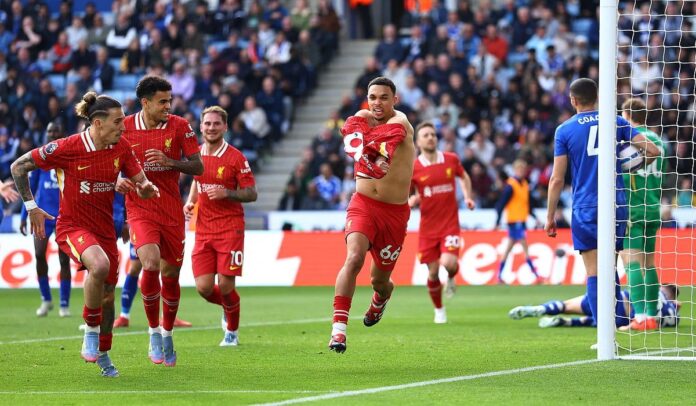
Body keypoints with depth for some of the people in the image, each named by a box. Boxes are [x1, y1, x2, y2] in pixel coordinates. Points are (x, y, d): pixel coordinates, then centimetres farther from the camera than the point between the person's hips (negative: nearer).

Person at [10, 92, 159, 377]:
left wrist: (146, 188, -23)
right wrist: (31, 206, -6)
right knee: (99, 265, -35)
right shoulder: (67, 148, -18)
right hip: (72, 226, -5)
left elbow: (141, 185, 2)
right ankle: (91, 332, -15)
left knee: (107, 295, 10)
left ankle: (102, 353, 34)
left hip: (105, 228, 5)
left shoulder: (121, 147, -4)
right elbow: (18, 167, -8)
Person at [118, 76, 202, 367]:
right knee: (151, 264, -23)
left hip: (172, 210, 2)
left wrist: (169, 161, -18)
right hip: (140, 209, -2)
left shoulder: (179, 126, -2)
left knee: (170, 274, 7)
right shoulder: (125, 128, -2)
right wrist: (118, 182, -12)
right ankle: (153, 332, -5)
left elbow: (198, 167, -2)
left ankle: (167, 333, 31)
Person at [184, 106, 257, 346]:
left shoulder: (235, 158, -7)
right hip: (203, 230, 4)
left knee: (225, 286, -8)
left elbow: (251, 193, -5)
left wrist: (226, 193, -21)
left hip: (230, 229, -4)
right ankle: (227, 308, 31)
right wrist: (190, 202, 8)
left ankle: (232, 331, 19)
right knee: (203, 287, -5)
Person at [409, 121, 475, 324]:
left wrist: (468, 197, 5)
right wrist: (411, 201, -21)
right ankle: (439, 310, 25)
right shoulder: (413, 168, -6)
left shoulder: (451, 160, 0)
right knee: (433, 272, 0)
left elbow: (464, 177, 21)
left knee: (449, 263, -22)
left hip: (450, 223, 0)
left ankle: (451, 278, 17)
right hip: (428, 226, 0)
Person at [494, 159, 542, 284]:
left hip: (521, 220, 8)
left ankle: (499, 276, 16)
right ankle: (535, 275, -11)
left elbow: (528, 203, 21)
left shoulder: (525, 184, 13)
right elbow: (502, 203, -12)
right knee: (525, 247, -10)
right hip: (514, 220, -8)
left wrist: (535, 217, 13)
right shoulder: (510, 186, -12)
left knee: (509, 248, 11)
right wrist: (498, 221, -14)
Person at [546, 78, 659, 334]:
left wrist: (550, 216, 4)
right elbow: (651, 151, 0)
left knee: (594, 273, -2)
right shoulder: (615, 122, 7)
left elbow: (557, 178, -2)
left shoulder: (565, 130, 1)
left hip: (585, 210, -2)